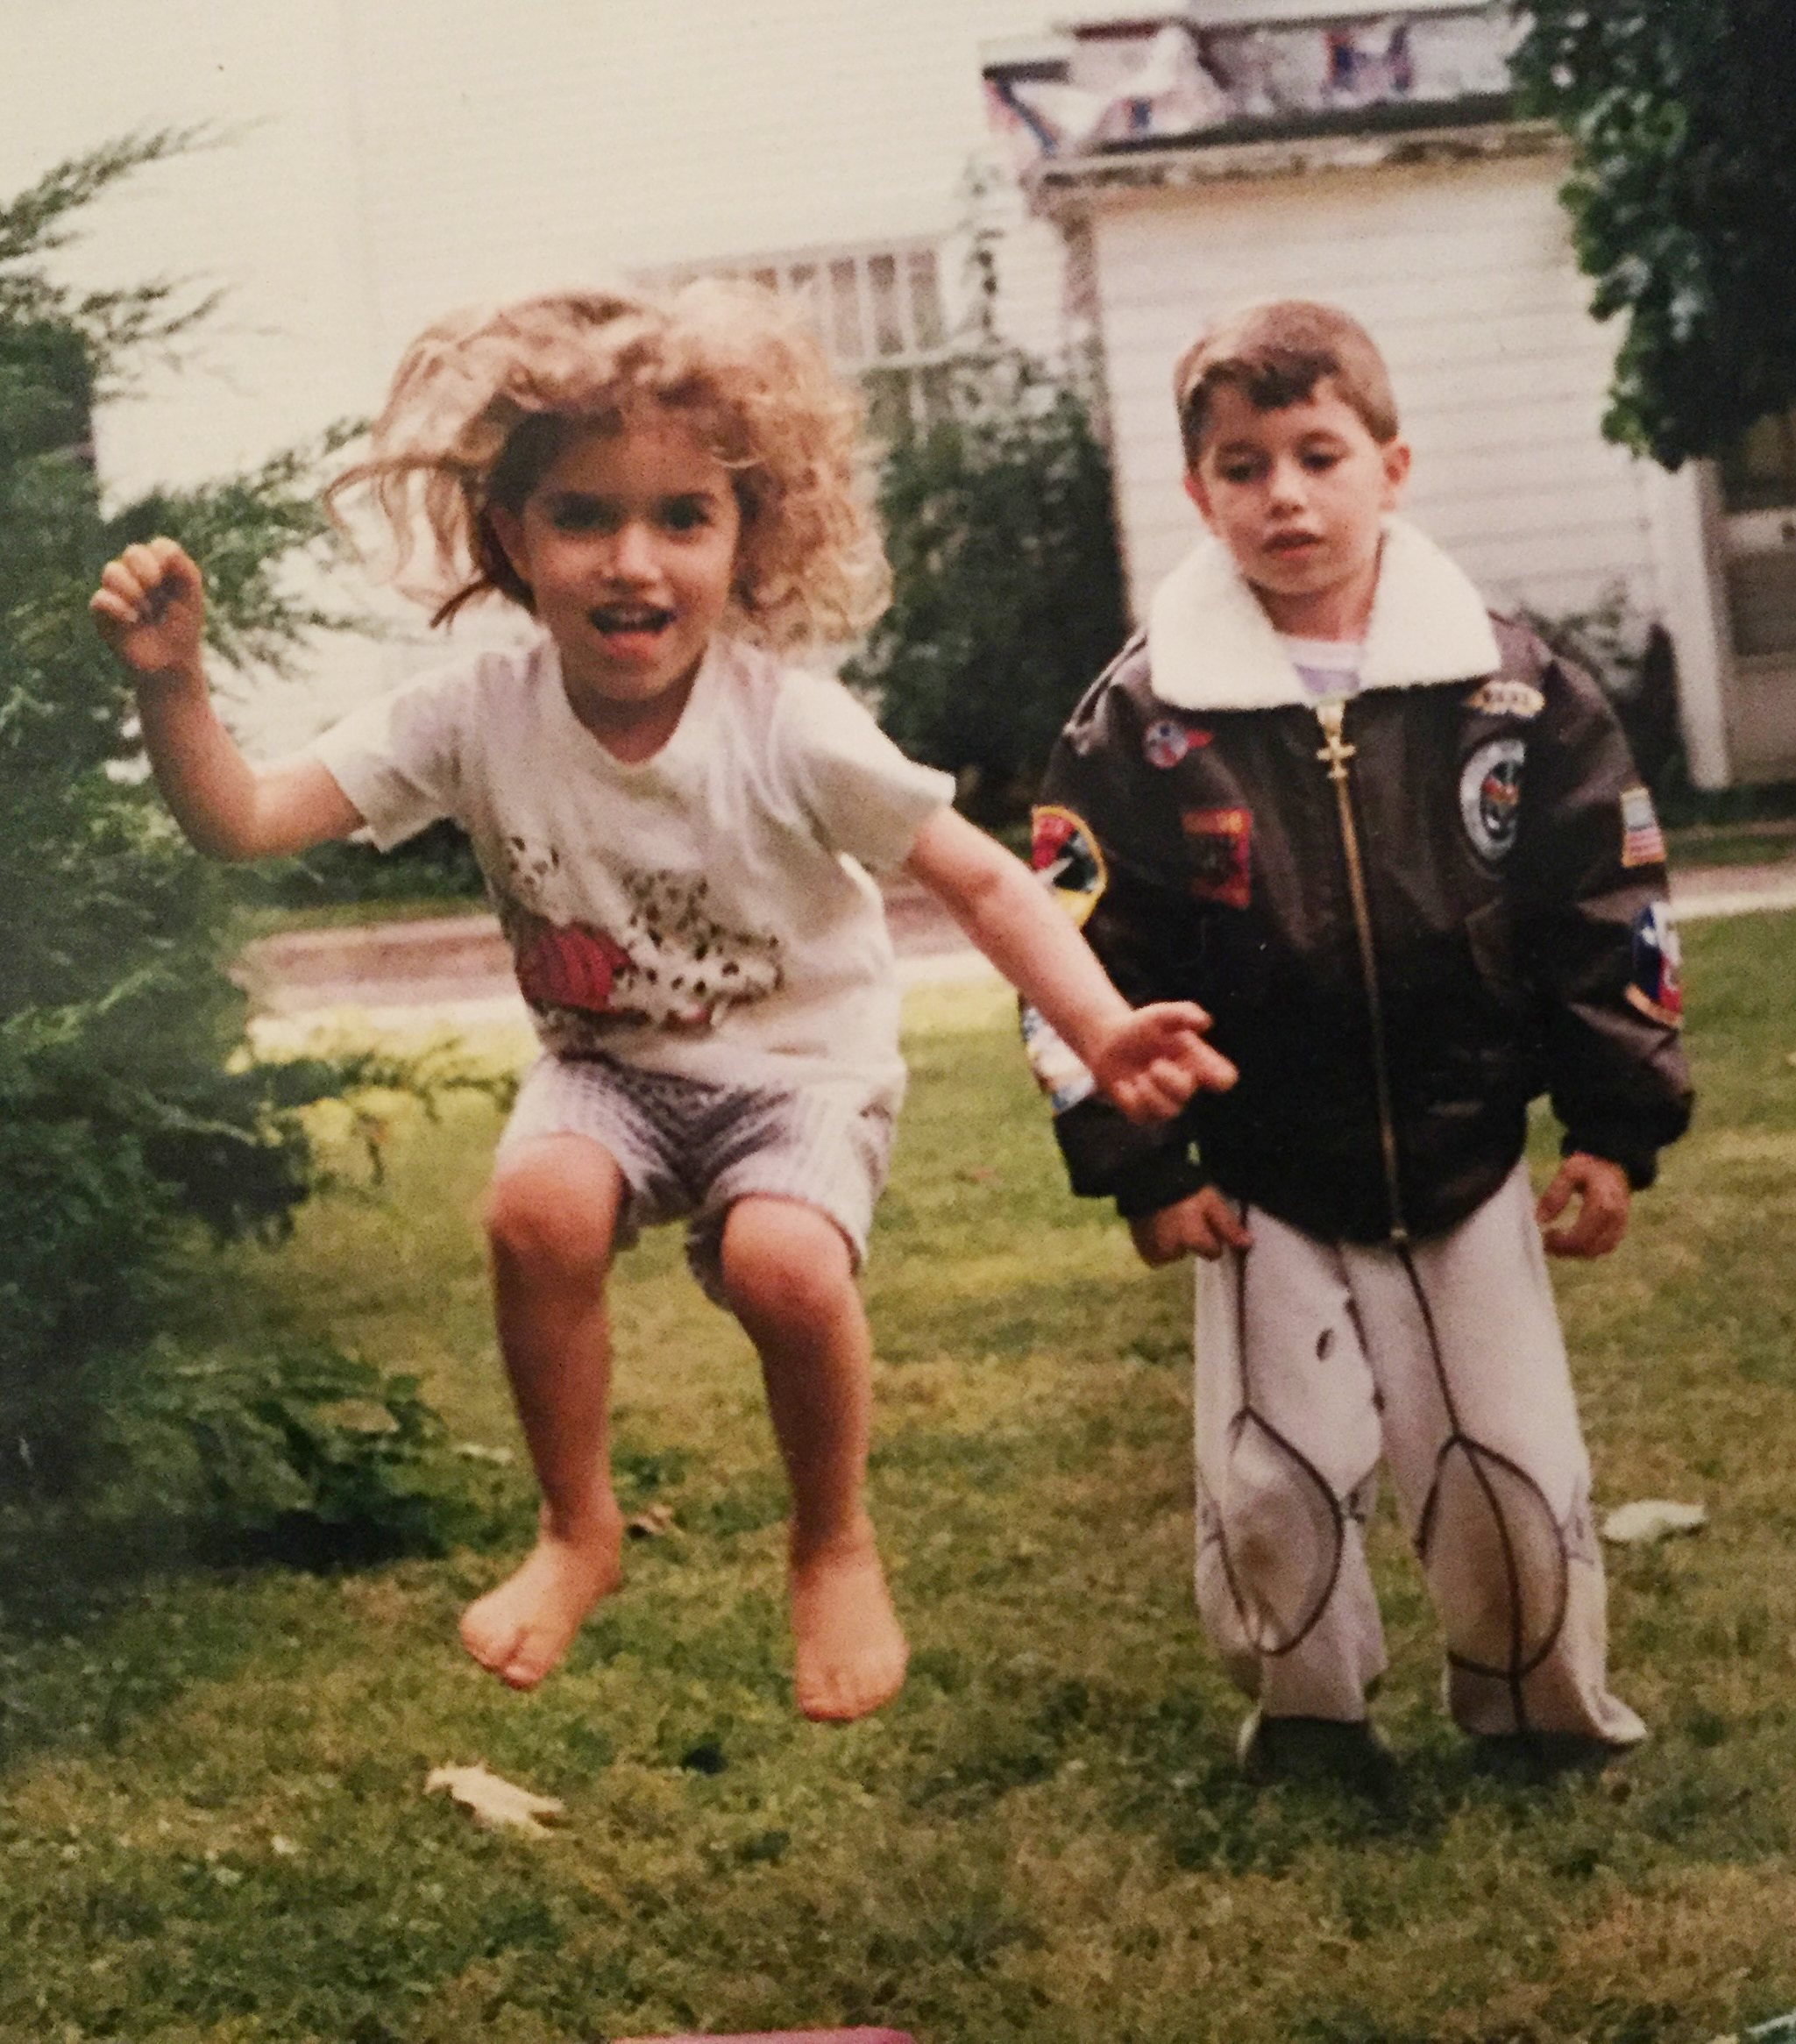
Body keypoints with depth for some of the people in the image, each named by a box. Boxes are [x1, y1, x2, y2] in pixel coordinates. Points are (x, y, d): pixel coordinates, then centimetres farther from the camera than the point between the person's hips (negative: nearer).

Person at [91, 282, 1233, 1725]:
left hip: (803, 1067, -2)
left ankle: (837, 1545, 2)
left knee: (782, 1257, -31)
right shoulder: (479, 715, -15)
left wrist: (1105, 1035, -31)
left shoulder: (790, 729, -22)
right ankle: (578, 1529, -2)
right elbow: (241, 820, -15)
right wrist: (173, 686, -33)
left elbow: (983, 882, -17)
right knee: (540, 1203, -29)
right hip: (608, 1065, 3)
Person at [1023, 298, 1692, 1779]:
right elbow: (1082, 958, -6)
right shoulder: (1142, 725, -10)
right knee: (1271, 1483, 1)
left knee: (1514, 1470, 8)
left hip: (1471, 1173, 1)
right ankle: (1307, 1718, 24)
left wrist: (1617, 1128, -2)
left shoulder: (1510, 689, -6)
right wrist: (1141, 1167, -7)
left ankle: (1544, 1714, 31)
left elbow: (1611, 913, 0)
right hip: (1265, 1188, -1)